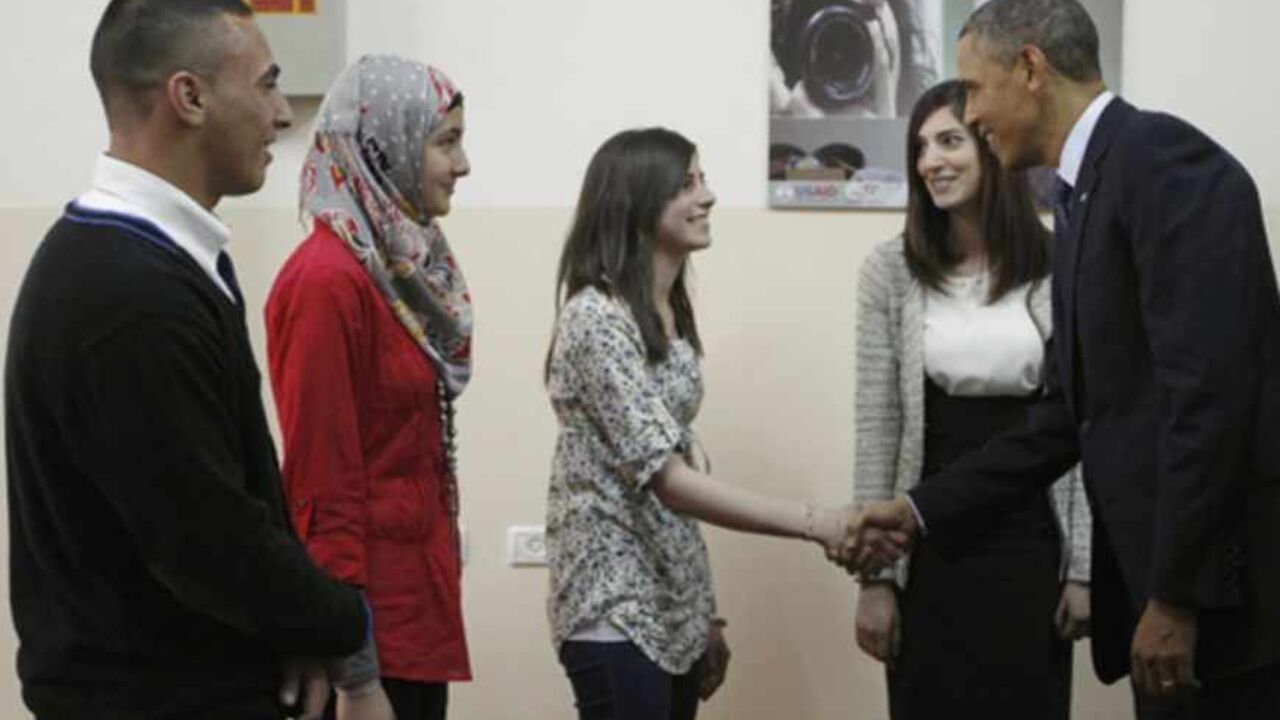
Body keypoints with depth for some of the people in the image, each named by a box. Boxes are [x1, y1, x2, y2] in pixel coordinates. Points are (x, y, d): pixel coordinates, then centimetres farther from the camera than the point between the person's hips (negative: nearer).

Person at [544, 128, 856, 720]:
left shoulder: (668, 314, 11)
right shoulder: (597, 316, -16)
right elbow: (665, 478, -22)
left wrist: (702, 615, 14)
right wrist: (815, 524, -24)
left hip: (672, 604, 8)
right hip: (615, 609, -8)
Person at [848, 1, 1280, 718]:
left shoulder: (1162, 156, -13)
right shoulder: (1089, 196, 17)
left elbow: (1210, 387, -21)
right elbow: (1072, 414, 20)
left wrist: (1177, 595, -20)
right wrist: (922, 511, 18)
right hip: (1163, 573, 9)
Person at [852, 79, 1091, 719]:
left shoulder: (1060, 268, 0)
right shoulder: (891, 270, 0)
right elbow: (876, 429, 0)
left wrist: (1083, 566, -3)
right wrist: (874, 574, -3)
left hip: (1032, 546, 0)